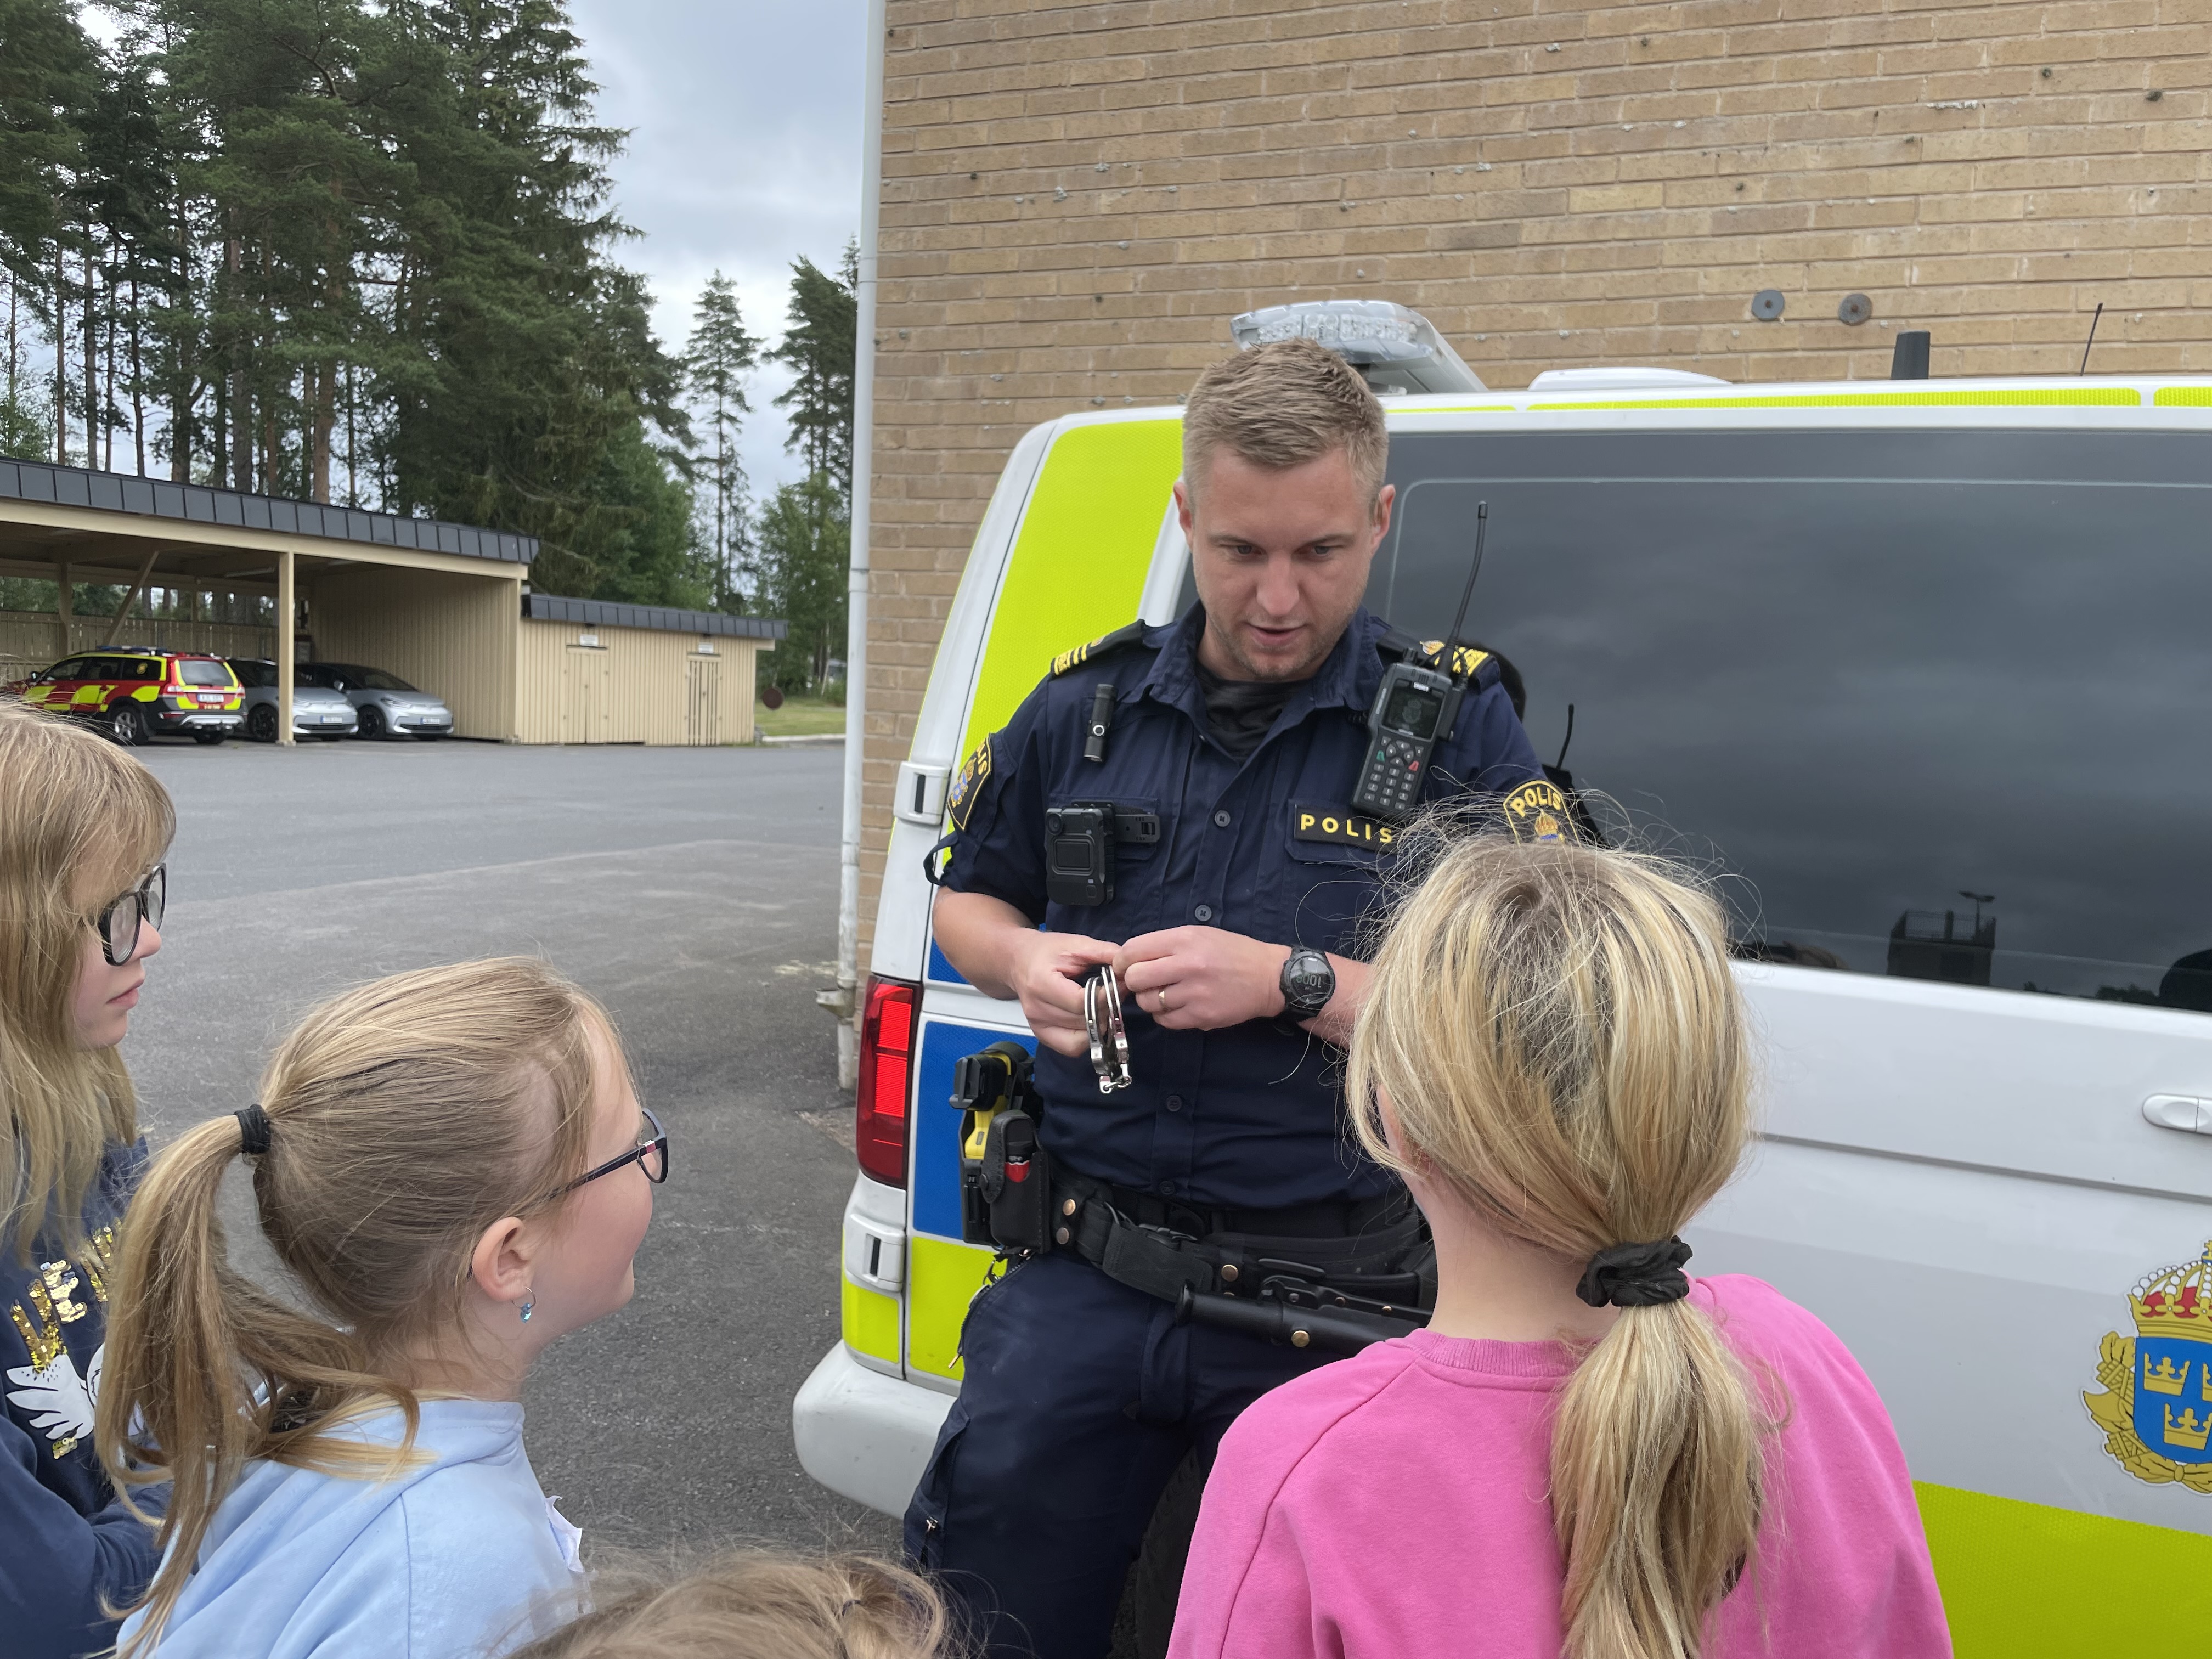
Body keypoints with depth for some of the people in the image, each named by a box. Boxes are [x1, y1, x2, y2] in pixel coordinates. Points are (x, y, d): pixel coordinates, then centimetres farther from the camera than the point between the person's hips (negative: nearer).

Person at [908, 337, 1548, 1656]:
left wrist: (1290, 980, -20)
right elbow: (970, 901, 18)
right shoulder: (1083, 711, 4)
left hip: (1331, 1311, -3)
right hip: (1086, 1284, 3)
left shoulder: (1458, 729, -6)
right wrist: (1025, 966, -6)